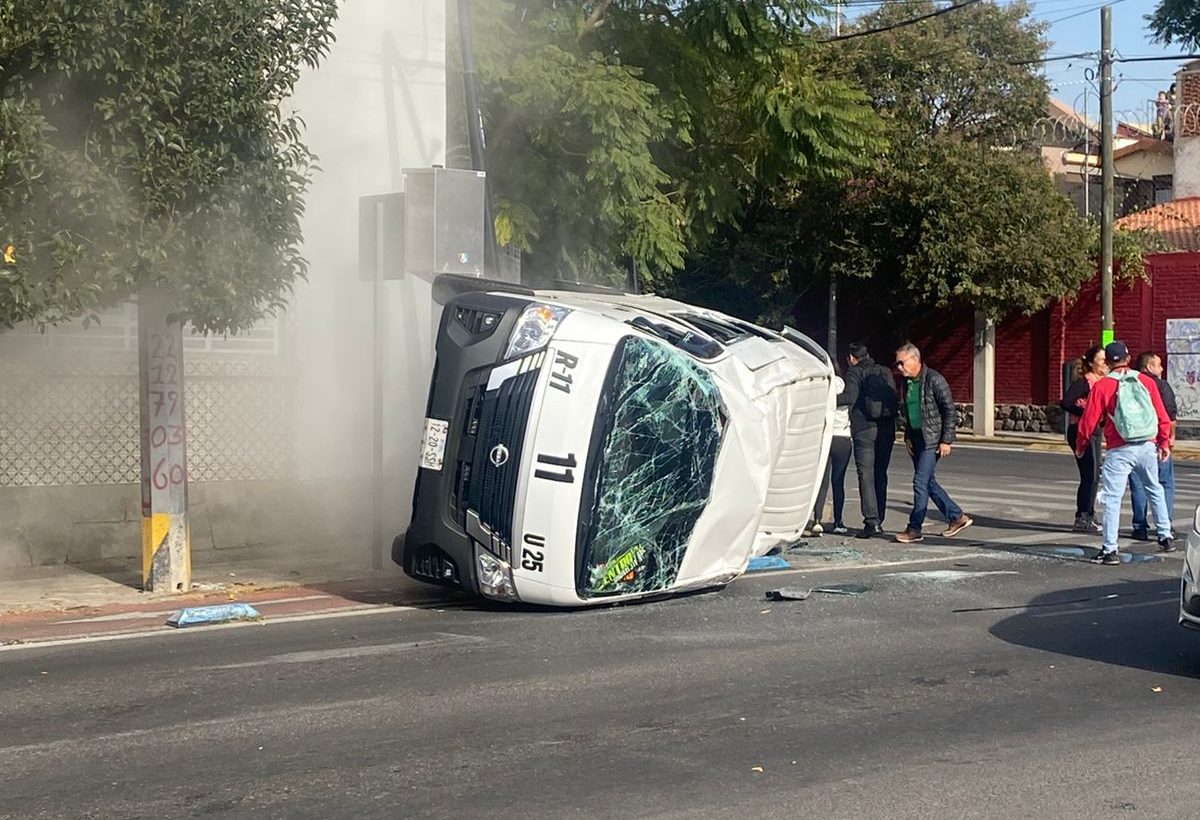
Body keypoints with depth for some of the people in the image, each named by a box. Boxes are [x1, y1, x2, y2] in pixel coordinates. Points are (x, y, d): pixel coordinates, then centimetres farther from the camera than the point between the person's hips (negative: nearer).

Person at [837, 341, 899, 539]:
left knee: (866, 476, -5)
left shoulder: (854, 372, -4)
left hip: (864, 430, -5)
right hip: (886, 430, 5)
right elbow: (894, 401, 14)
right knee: (880, 475, 13)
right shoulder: (885, 372, 14)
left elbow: (849, 397, -19)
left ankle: (872, 521, -14)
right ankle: (878, 520, 16)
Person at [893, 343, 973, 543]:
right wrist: (907, 437, 14)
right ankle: (957, 517, 23)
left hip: (932, 439, -8)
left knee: (921, 482, -10)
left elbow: (950, 410, -13)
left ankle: (915, 529, -4)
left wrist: (946, 440, -16)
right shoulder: (907, 382, 9)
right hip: (917, 438, 8)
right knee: (928, 482, 11)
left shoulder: (934, 380, -14)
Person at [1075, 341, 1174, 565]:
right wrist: (1164, 443, 19)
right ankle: (1166, 537, 31)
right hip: (1147, 446, 4)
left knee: (1112, 498, -2)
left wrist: (1080, 446, 13)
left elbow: (1090, 419, -1)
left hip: (1120, 450, -4)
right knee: (1155, 490, 23)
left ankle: (1110, 550, -6)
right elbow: (1162, 416, 8)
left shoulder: (1102, 386, -4)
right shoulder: (1146, 381, 5)